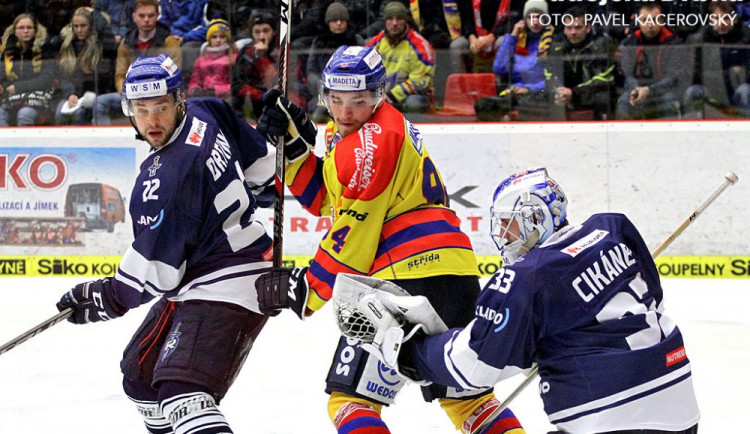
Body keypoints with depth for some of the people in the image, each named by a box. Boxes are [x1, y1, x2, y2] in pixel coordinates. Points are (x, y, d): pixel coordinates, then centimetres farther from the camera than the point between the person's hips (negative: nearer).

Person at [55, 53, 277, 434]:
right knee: (140, 371, 23)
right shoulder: (206, 114, 0)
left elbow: (155, 269, -20)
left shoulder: (166, 179, -26)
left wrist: (107, 298, -6)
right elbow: (260, 162, 15)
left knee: (182, 390, -27)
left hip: (226, 288, -11)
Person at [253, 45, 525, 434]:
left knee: (350, 398, -8)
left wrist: (308, 290, -4)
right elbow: (325, 198, 19)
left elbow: (353, 237, -12)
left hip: (412, 277, -11)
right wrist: (292, 142, 10)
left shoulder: (372, 143, -12)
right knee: (465, 394, 23)